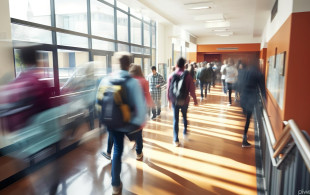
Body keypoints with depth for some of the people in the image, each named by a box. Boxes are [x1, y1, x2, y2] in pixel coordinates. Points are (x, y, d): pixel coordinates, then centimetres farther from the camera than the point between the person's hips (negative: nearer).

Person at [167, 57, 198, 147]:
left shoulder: (171, 75, -4)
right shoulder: (187, 75, -9)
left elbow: (168, 89, -1)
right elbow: (191, 89, -9)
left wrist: (169, 100, 13)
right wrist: (195, 100, 4)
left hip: (174, 101, 1)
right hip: (185, 100, 0)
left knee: (175, 119, 7)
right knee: (184, 116, 25)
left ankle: (176, 140, 9)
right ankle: (185, 133, 25)